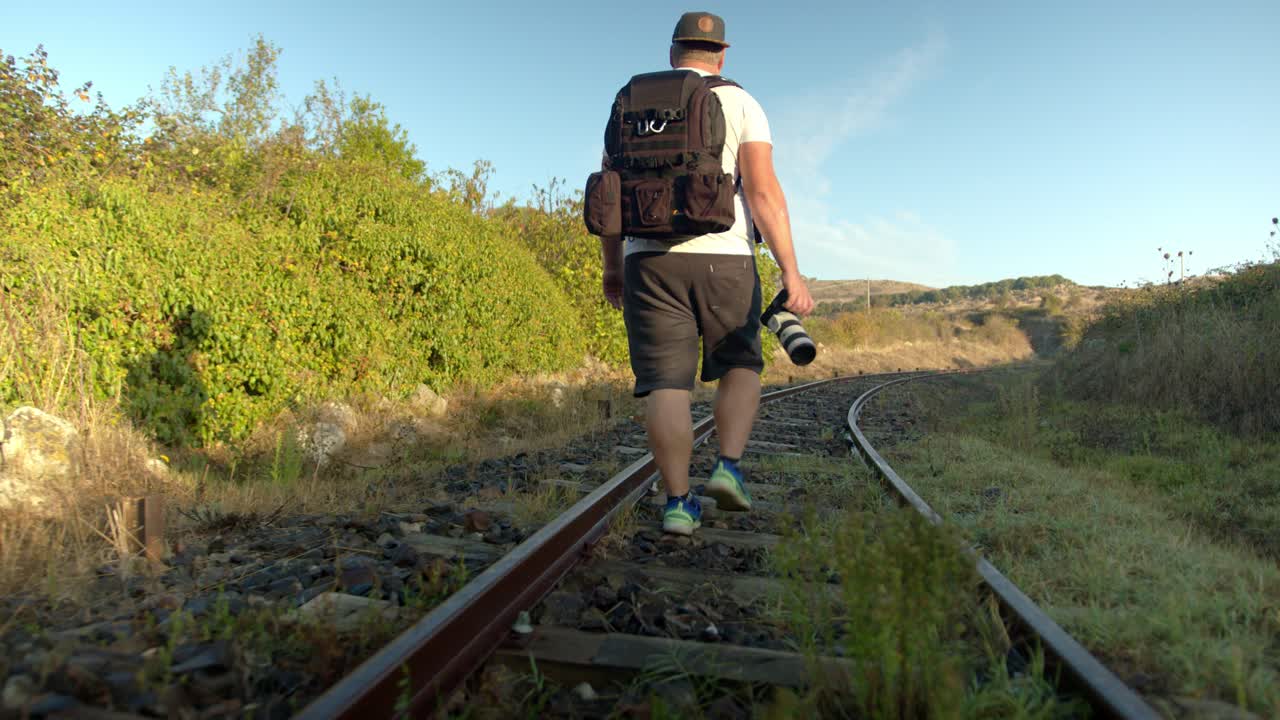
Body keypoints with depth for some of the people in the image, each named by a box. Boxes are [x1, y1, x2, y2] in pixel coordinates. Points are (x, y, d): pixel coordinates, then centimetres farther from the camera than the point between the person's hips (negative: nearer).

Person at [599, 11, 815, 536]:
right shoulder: (740, 104, 5)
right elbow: (763, 191, -7)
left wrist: (612, 266, 21)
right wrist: (791, 272, -9)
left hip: (650, 260, 2)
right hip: (723, 259, -1)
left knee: (666, 386, 2)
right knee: (740, 367, 17)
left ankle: (678, 503, 0)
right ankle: (728, 468, 2)